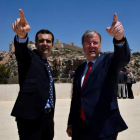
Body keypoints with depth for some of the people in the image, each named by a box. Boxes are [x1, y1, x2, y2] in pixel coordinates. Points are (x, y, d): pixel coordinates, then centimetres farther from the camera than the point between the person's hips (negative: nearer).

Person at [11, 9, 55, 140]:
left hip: (46, 117, 8)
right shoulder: (29, 57, -2)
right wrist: (22, 35, -49)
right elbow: (21, 50, -26)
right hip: (31, 117, -7)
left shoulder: (47, 65, 19)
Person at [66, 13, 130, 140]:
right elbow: (75, 98, 13)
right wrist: (71, 123, 12)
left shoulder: (109, 61, -3)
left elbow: (123, 58, -26)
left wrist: (119, 37, -46)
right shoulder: (79, 70, 11)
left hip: (103, 128, -4)